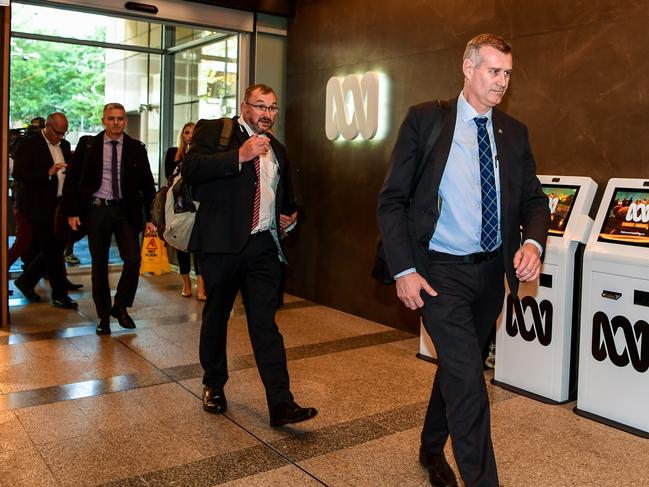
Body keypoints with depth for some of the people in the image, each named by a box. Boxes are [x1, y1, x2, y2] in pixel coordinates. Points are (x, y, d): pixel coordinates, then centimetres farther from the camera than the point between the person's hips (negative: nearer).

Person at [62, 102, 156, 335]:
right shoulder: (87, 145, 2)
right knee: (99, 265, 7)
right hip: (96, 209, 0)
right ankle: (104, 315, 20)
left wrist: (151, 216, 0)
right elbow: (72, 179, 3)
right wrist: (71, 212, -4)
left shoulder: (136, 148, 3)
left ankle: (120, 306, 12)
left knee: (133, 259, -11)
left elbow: (147, 183, 6)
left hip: (126, 210, 0)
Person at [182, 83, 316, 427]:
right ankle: (213, 386, 31)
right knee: (216, 317, 11)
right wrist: (238, 156, -21)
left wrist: (291, 216, 15)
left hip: (263, 247, 3)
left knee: (265, 323, -2)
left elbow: (288, 196, 34)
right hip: (221, 244, -3)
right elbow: (190, 169, -15)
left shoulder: (277, 150, 19)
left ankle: (281, 403, -3)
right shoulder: (214, 130, 3)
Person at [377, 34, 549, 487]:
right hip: (441, 270, -5)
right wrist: (404, 269, -15)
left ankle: (432, 447, 43)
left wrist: (533, 242, -11)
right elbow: (392, 200, -7)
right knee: (467, 376, -11)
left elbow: (534, 199, 11)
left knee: (457, 366, 20)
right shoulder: (425, 119, -6)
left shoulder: (514, 132, 7)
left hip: (491, 270, 5)